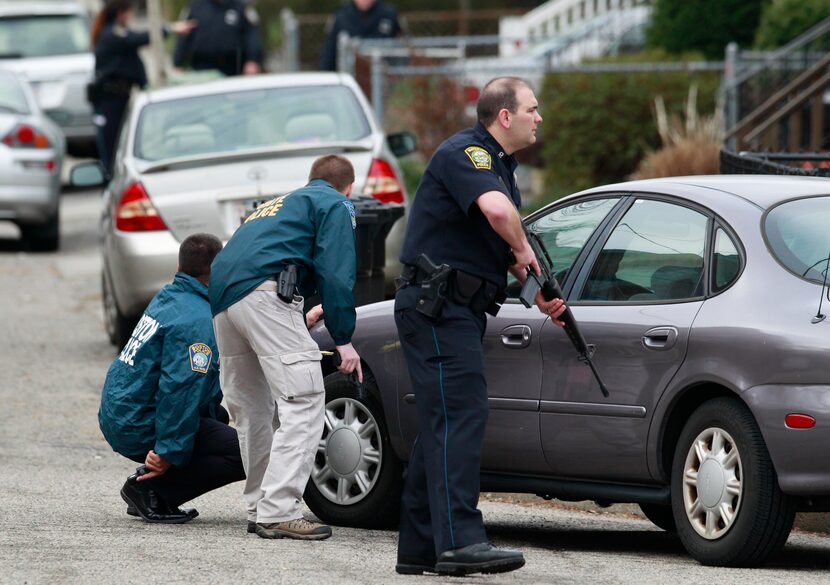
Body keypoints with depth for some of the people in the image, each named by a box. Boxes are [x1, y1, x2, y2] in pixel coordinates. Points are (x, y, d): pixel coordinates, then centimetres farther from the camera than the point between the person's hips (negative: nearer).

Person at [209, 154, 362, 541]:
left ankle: (259, 509, 18)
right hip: (263, 290, -8)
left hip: (221, 298, 8)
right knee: (303, 400, -11)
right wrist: (343, 339, -2)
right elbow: (335, 272, -1)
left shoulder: (280, 204, 37)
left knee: (252, 409, 17)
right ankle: (278, 512, -22)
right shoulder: (336, 205, 13)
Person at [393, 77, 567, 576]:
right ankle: (459, 541, -24)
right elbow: (497, 210, -33)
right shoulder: (465, 154, -13)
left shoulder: (499, 164, 20)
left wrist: (541, 294, 13)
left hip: (461, 311, 10)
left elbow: (506, 249, 27)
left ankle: (420, 547, 13)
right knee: (461, 415, -17)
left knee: (443, 424, 10)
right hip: (436, 305, -10)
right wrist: (522, 250, -15)